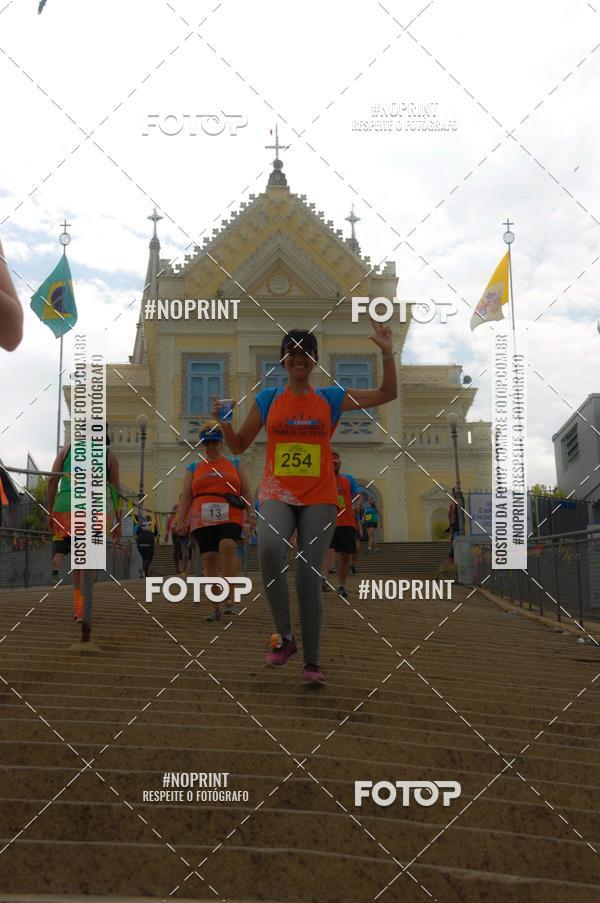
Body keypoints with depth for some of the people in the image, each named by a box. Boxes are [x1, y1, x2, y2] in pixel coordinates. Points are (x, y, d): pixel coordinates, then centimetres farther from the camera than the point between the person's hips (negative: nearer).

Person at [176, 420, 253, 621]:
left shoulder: (235, 465, 16)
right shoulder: (194, 468, 18)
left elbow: (246, 492, 12)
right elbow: (186, 497, 13)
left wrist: (251, 513, -1)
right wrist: (180, 520, 1)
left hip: (230, 518, -2)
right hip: (203, 521, 2)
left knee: (227, 546, -27)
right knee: (209, 558, -4)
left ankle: (229, 599, -23)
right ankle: (215, 607, 1)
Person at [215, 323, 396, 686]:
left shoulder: (331, 398, 8)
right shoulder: (267, 399, 9)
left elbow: (387, 394, 9)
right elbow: (239, 445, 15)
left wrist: (387, 352, -1)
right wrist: (224, 421, -4)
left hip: (319, 498, 0)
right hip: (277, 493, 0)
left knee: (309, 577, -6)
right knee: (270, 549, -31)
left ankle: (312, 661, 6)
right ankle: (285, 635, -15)